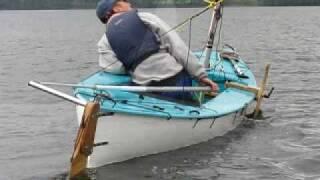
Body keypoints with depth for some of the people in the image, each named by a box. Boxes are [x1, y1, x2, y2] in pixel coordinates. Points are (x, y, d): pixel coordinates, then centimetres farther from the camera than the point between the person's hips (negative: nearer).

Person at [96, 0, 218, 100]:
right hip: (176, 79, -2)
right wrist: (201, 74, -2)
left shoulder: (104, 42, 12)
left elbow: (114, 68, -4)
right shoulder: (144, 18, 7)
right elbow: (177, 46, -1)